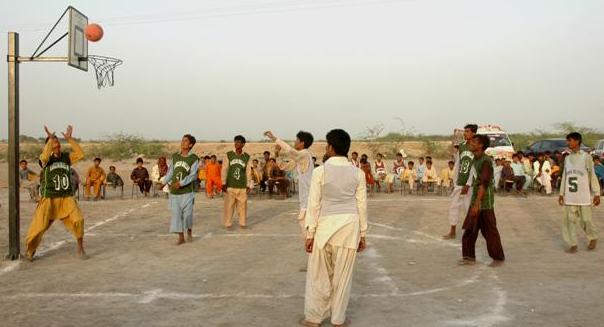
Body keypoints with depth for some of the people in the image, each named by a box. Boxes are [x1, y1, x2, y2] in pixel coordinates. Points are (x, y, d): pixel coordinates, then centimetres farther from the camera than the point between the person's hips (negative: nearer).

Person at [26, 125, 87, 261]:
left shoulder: (66, 157, 8)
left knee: (78, 219, -13)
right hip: (49, 198, -2)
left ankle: (80, 248, 7)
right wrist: (50, 138, -25)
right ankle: (30, 250, 20)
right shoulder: (45, 158, -2)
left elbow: (80, 154, -8)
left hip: (67, 198, 2)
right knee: (40, 225, -3)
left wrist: (69, 139, -10)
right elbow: (45, 156, -27)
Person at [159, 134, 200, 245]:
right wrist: (164, 182, 4)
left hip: (187, 191, -4)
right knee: (176, 214, 3)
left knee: (187, 214, 1)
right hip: (174, 192, 4)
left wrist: (181, 183, -23)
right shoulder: (175, 156, 8)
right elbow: (170, 171, 14)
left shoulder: (194, 159, -6)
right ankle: (181, 237, 13)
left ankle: (189, 232, 27)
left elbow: (193, 175, -13)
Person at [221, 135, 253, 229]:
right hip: (230, 186, -1)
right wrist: (224, 183, -4)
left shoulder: (247, 157, 5)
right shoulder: (228, 155, 2)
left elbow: (248, 172, 8)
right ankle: (227, 223, 11)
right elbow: (224, 169, 1)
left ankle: (243, 223, 16)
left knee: (242, 206, 4)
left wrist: (249, 185, 5)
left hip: (242, 186, 1)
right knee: (229, 206, 1)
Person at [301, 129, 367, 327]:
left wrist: (310, 233, -1)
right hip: (349, 225, 2)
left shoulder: (320, 171, -8)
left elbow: (314, 204, -7)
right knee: (343, 274, 10)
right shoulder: (357, 173, 0)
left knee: (319, 273, 11)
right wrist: (362, 234, 11)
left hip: (326, 224, -2)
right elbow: (362, 205, 2)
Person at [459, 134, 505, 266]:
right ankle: (469, 256, 16)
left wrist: (477, 204, -27)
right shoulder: (475, 159, 11)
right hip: (475, 200, 9)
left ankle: (498, 257, 16)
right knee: (469, 229, 8)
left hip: (485, 202, -9)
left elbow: (484, 184, -23)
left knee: (489, 231, 2)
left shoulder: (486, 161, -17)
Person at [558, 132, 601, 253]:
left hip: (584, 196, -4)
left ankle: (593, 238, 28)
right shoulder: (567, 158, 10)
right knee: (569, 220, -1)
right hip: (570, 196, 4)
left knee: (586, 220, 2)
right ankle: (572, 244, 6)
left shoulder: (586, 157, -4)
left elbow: (592, 175, -4)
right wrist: (561, 193, 10)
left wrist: (596, 194, -7)